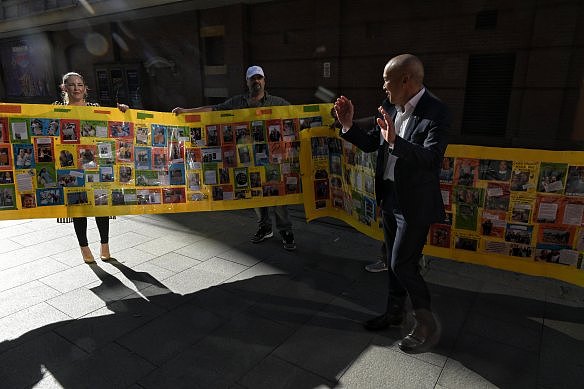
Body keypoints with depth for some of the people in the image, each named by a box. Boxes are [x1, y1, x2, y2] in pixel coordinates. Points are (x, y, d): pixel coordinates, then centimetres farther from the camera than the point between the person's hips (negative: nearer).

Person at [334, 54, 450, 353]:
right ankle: (394, 312, 39)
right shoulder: (390, 107, 3)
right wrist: (349, 126, -4)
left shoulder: (436, 113, -18)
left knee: (403, 264, -2)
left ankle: (427, 326, 20)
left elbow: (431, 158, -29)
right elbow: (370, 144, 10)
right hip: (390, 196, 8)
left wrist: (395, 141, -42)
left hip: (414, 202, -7)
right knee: (394, 261, 19)